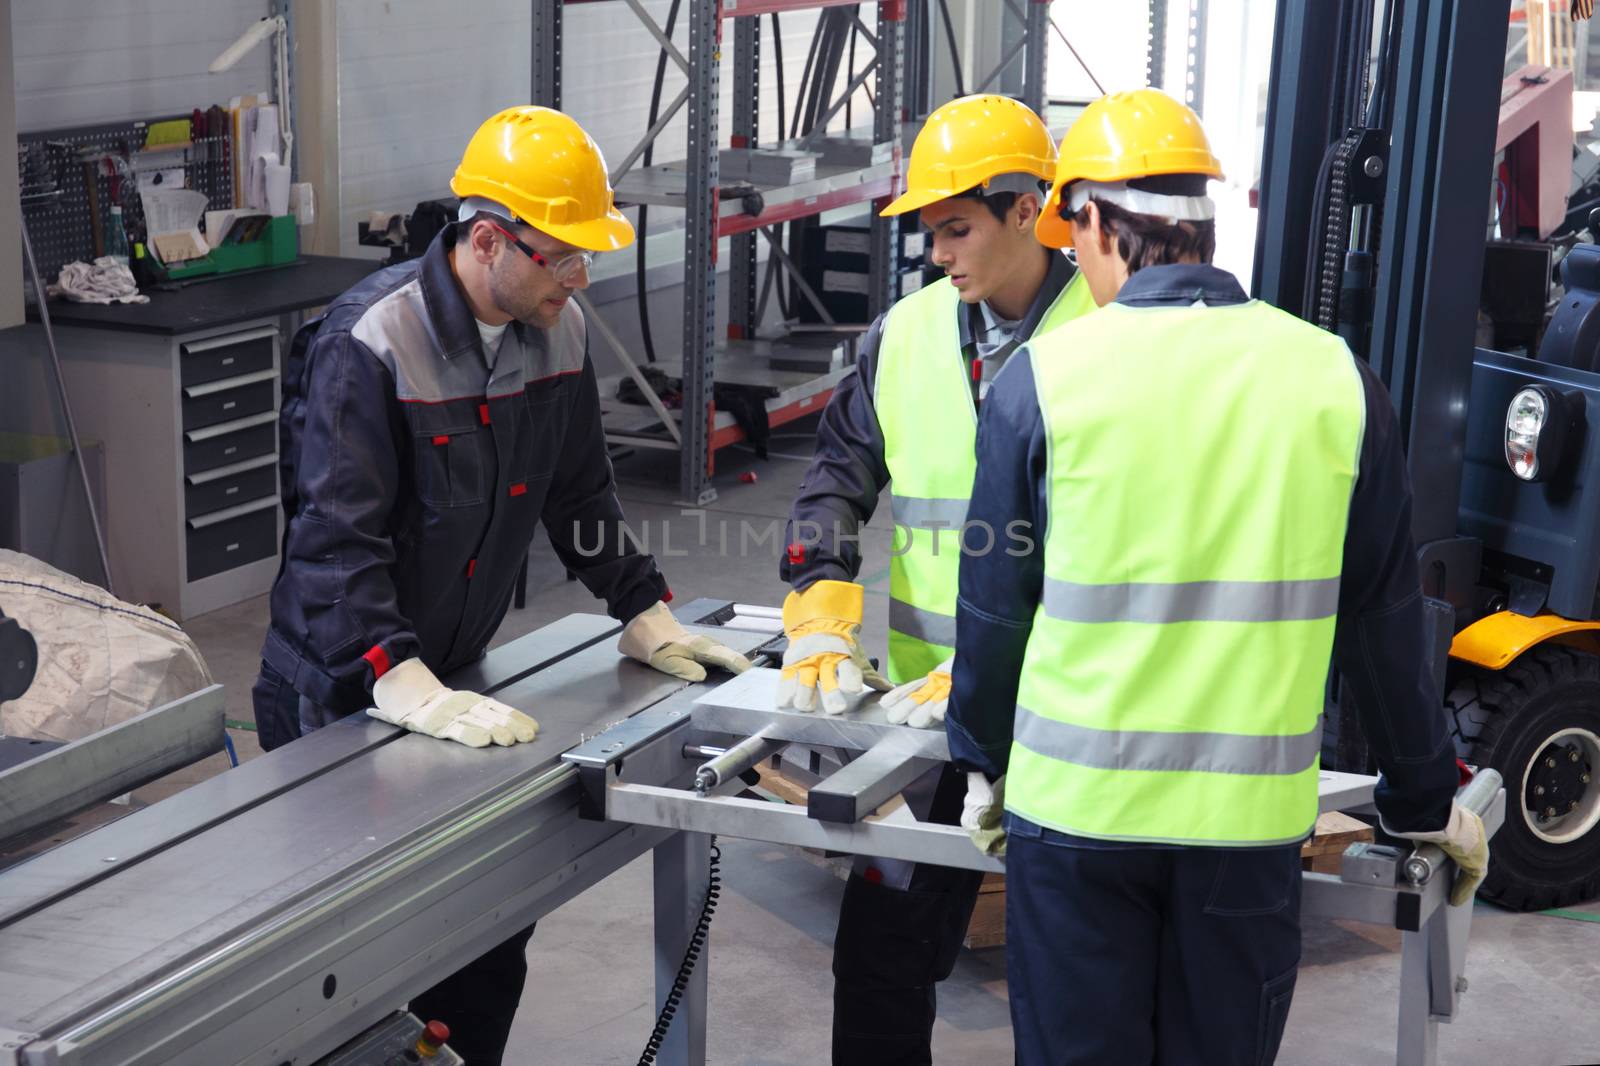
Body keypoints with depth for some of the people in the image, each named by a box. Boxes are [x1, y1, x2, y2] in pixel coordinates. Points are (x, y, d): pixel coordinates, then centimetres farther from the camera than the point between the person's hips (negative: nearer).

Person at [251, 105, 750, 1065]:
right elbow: (335, 544, -29)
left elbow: (582, 493, 14)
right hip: (342, 695, -7)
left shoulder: (559, 332, 0)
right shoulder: (368, 345, -23)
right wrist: (411, 692, -38)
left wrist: (648, 616, 9)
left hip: (455, 676, 7)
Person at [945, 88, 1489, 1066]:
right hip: (1253, 811, 2)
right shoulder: (1333, 377, -1)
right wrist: (1426, 800, 17)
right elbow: (1386, 620, 5)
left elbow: (995, 604, 1)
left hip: (1079, 803, -1)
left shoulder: (1043, 377, -7)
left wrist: (983, 760, 17)